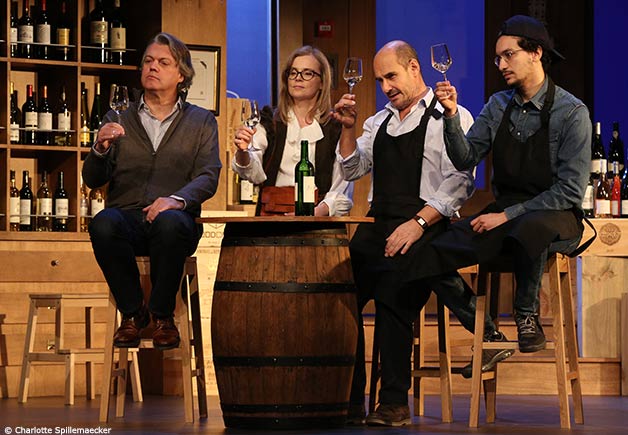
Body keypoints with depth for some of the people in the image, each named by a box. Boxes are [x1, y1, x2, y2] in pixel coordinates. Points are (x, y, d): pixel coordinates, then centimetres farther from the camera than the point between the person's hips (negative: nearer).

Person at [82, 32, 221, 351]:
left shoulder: (201, 121, 16)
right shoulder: (118, 120, 19)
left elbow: (208, 176, 2)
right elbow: (92, 180, 10)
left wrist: (177, 199, -19)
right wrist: (100, 148, -12)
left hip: (174, 219, -1)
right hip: (127, 215, 1)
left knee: (170, 222, -38)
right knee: (103, 224, -35)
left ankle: (162, 314, -17)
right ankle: (132, 312, -14)